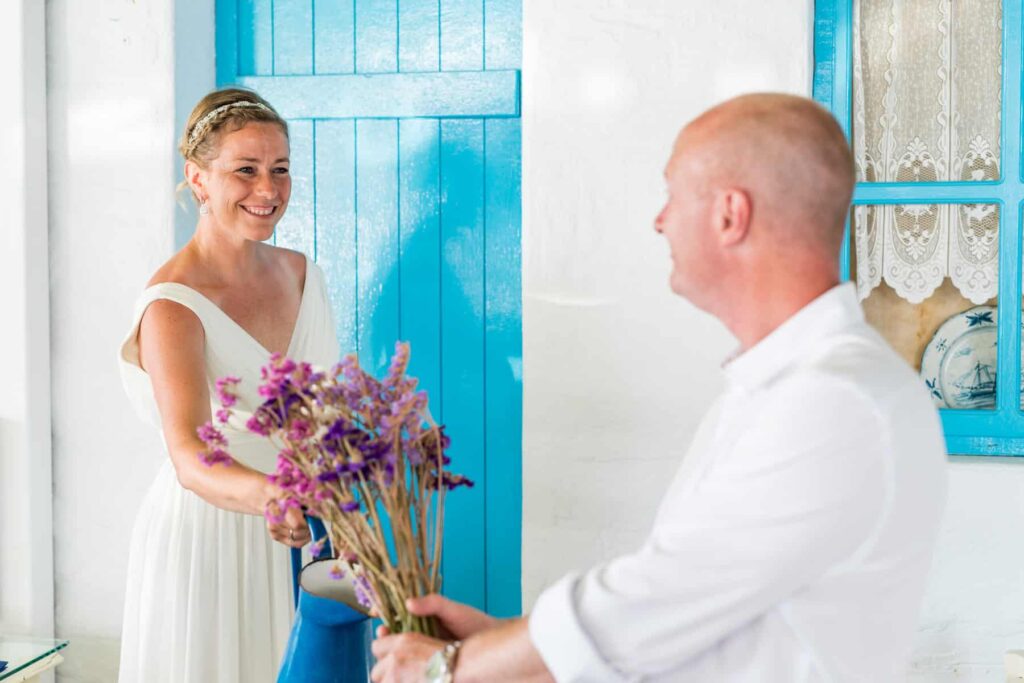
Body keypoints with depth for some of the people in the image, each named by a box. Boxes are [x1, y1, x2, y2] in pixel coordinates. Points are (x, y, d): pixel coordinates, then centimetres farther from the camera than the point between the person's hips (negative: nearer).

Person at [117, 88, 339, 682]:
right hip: (208, 537, -6)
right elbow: (191, 457, -33)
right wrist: (266, 496, -51)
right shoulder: (172, 306, -19)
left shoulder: (302, 273, 2)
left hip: (294, 536, 6)